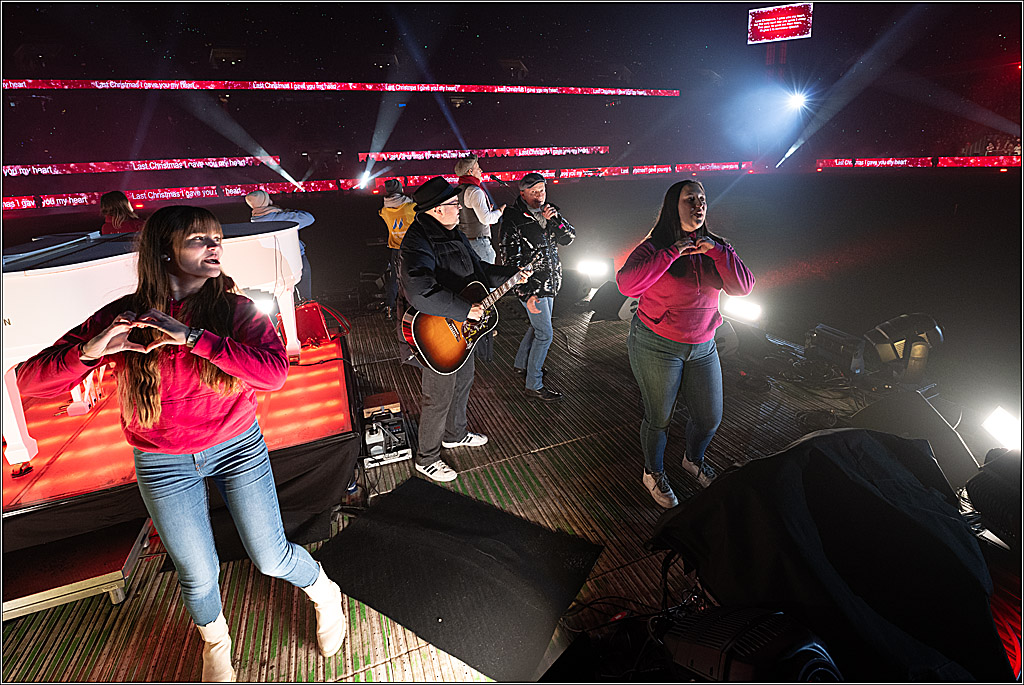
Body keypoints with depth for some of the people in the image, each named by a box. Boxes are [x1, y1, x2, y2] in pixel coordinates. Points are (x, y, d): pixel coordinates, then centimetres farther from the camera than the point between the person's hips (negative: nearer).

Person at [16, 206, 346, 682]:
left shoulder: (236, 310, -13)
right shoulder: (122, 317, -9)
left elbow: (274, 371, -30)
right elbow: (29, 381, -9)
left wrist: (191, 335, -33)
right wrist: (90, 350, -29)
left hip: (237, 447, -1)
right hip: (163, 463, 2)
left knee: (271, 559, 8)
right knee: (198, 575, 16)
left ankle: (324, 594, 42)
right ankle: (215, 643, 50)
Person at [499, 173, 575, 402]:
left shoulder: (548, 211, 5)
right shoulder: (514, 219, -16)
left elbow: (569, 238, 2)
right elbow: (511, 260, -18)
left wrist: (554, 219, -16)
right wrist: (526, 294, -21)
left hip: (549, 284, 8)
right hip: (531, 286, -8)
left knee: (538, 327, 21)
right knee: (545, 334, -4)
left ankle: (521, 364, 42)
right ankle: (534, 386, 9)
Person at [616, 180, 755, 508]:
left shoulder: (716, 248, 7)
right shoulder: (654, 247, -10)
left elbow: (743, 287, -4)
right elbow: (626, 284, -26)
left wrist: (715, 251, -15)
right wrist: (671, 253, -25)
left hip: (703, 346, 6)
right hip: (657, 346, -5)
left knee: (710, 418, 14)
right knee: (659, 418, 7)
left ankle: (694, 460, 46)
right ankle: (653, 472, 34)